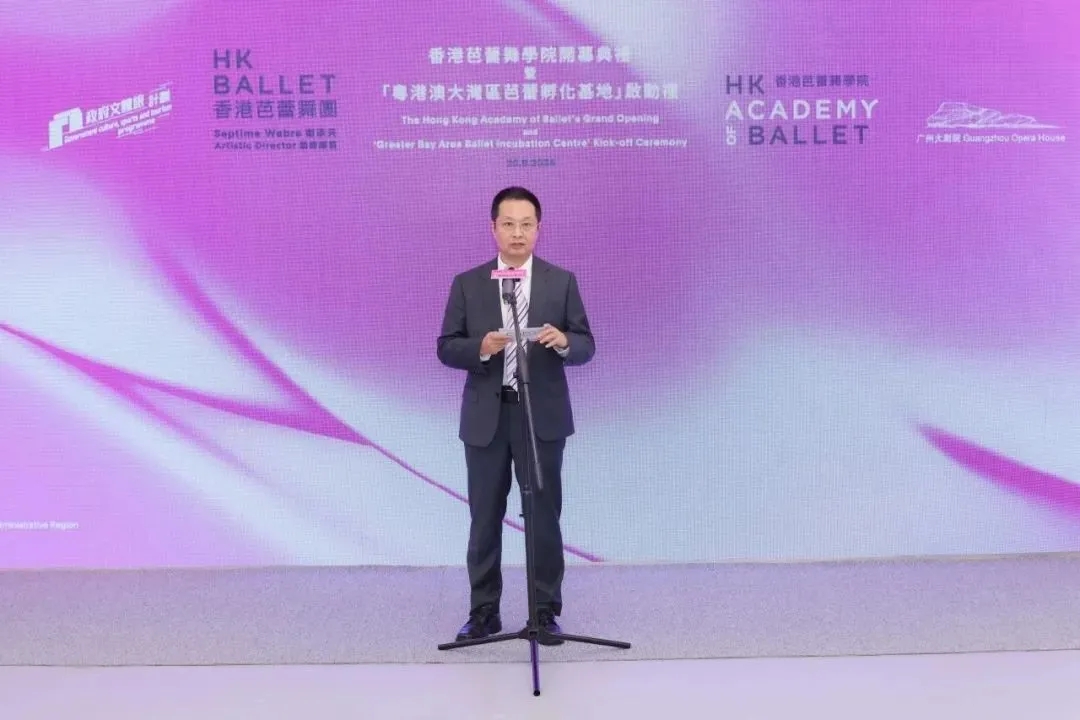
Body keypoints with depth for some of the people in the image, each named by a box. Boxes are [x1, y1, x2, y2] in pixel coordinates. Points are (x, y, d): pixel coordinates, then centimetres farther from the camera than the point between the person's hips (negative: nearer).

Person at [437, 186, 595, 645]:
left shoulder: (562, 281, 3)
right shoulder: (467, 284, 3)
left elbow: (586, 347, 0)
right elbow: (446, 349, 1)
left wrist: (563, 341, -22)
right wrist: (481, 347, -19)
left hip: (542, 416, -1)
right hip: (485, 418, 1)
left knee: (545, 516, 4)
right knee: (484, 519, 8)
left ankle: (546, 611, 18)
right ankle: (484, 611, 21)